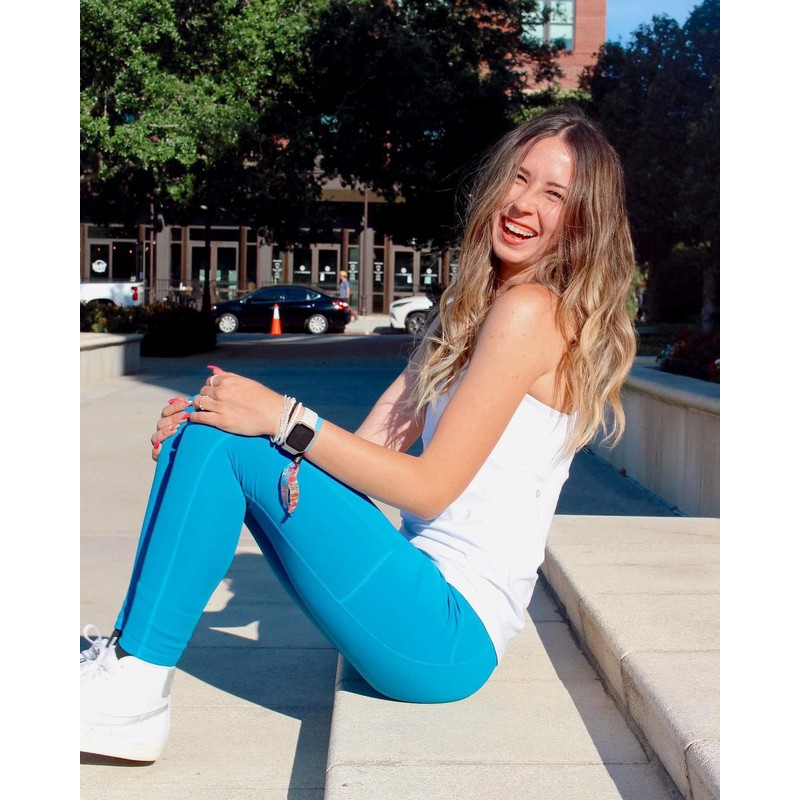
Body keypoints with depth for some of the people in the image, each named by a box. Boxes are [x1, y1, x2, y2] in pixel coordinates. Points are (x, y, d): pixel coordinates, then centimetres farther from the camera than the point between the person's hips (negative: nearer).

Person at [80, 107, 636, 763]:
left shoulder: (531, 310, -12)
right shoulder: (471, 310, 16)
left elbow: (430, 486, -16)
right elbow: (375, 443, 8)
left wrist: (286, 419, -15)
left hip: (451, 631, -9)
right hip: (430, 599, 9)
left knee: (223, 443, -14)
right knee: (208, 432, 5)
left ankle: (133, 693, -5)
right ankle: (126, 657, 5)